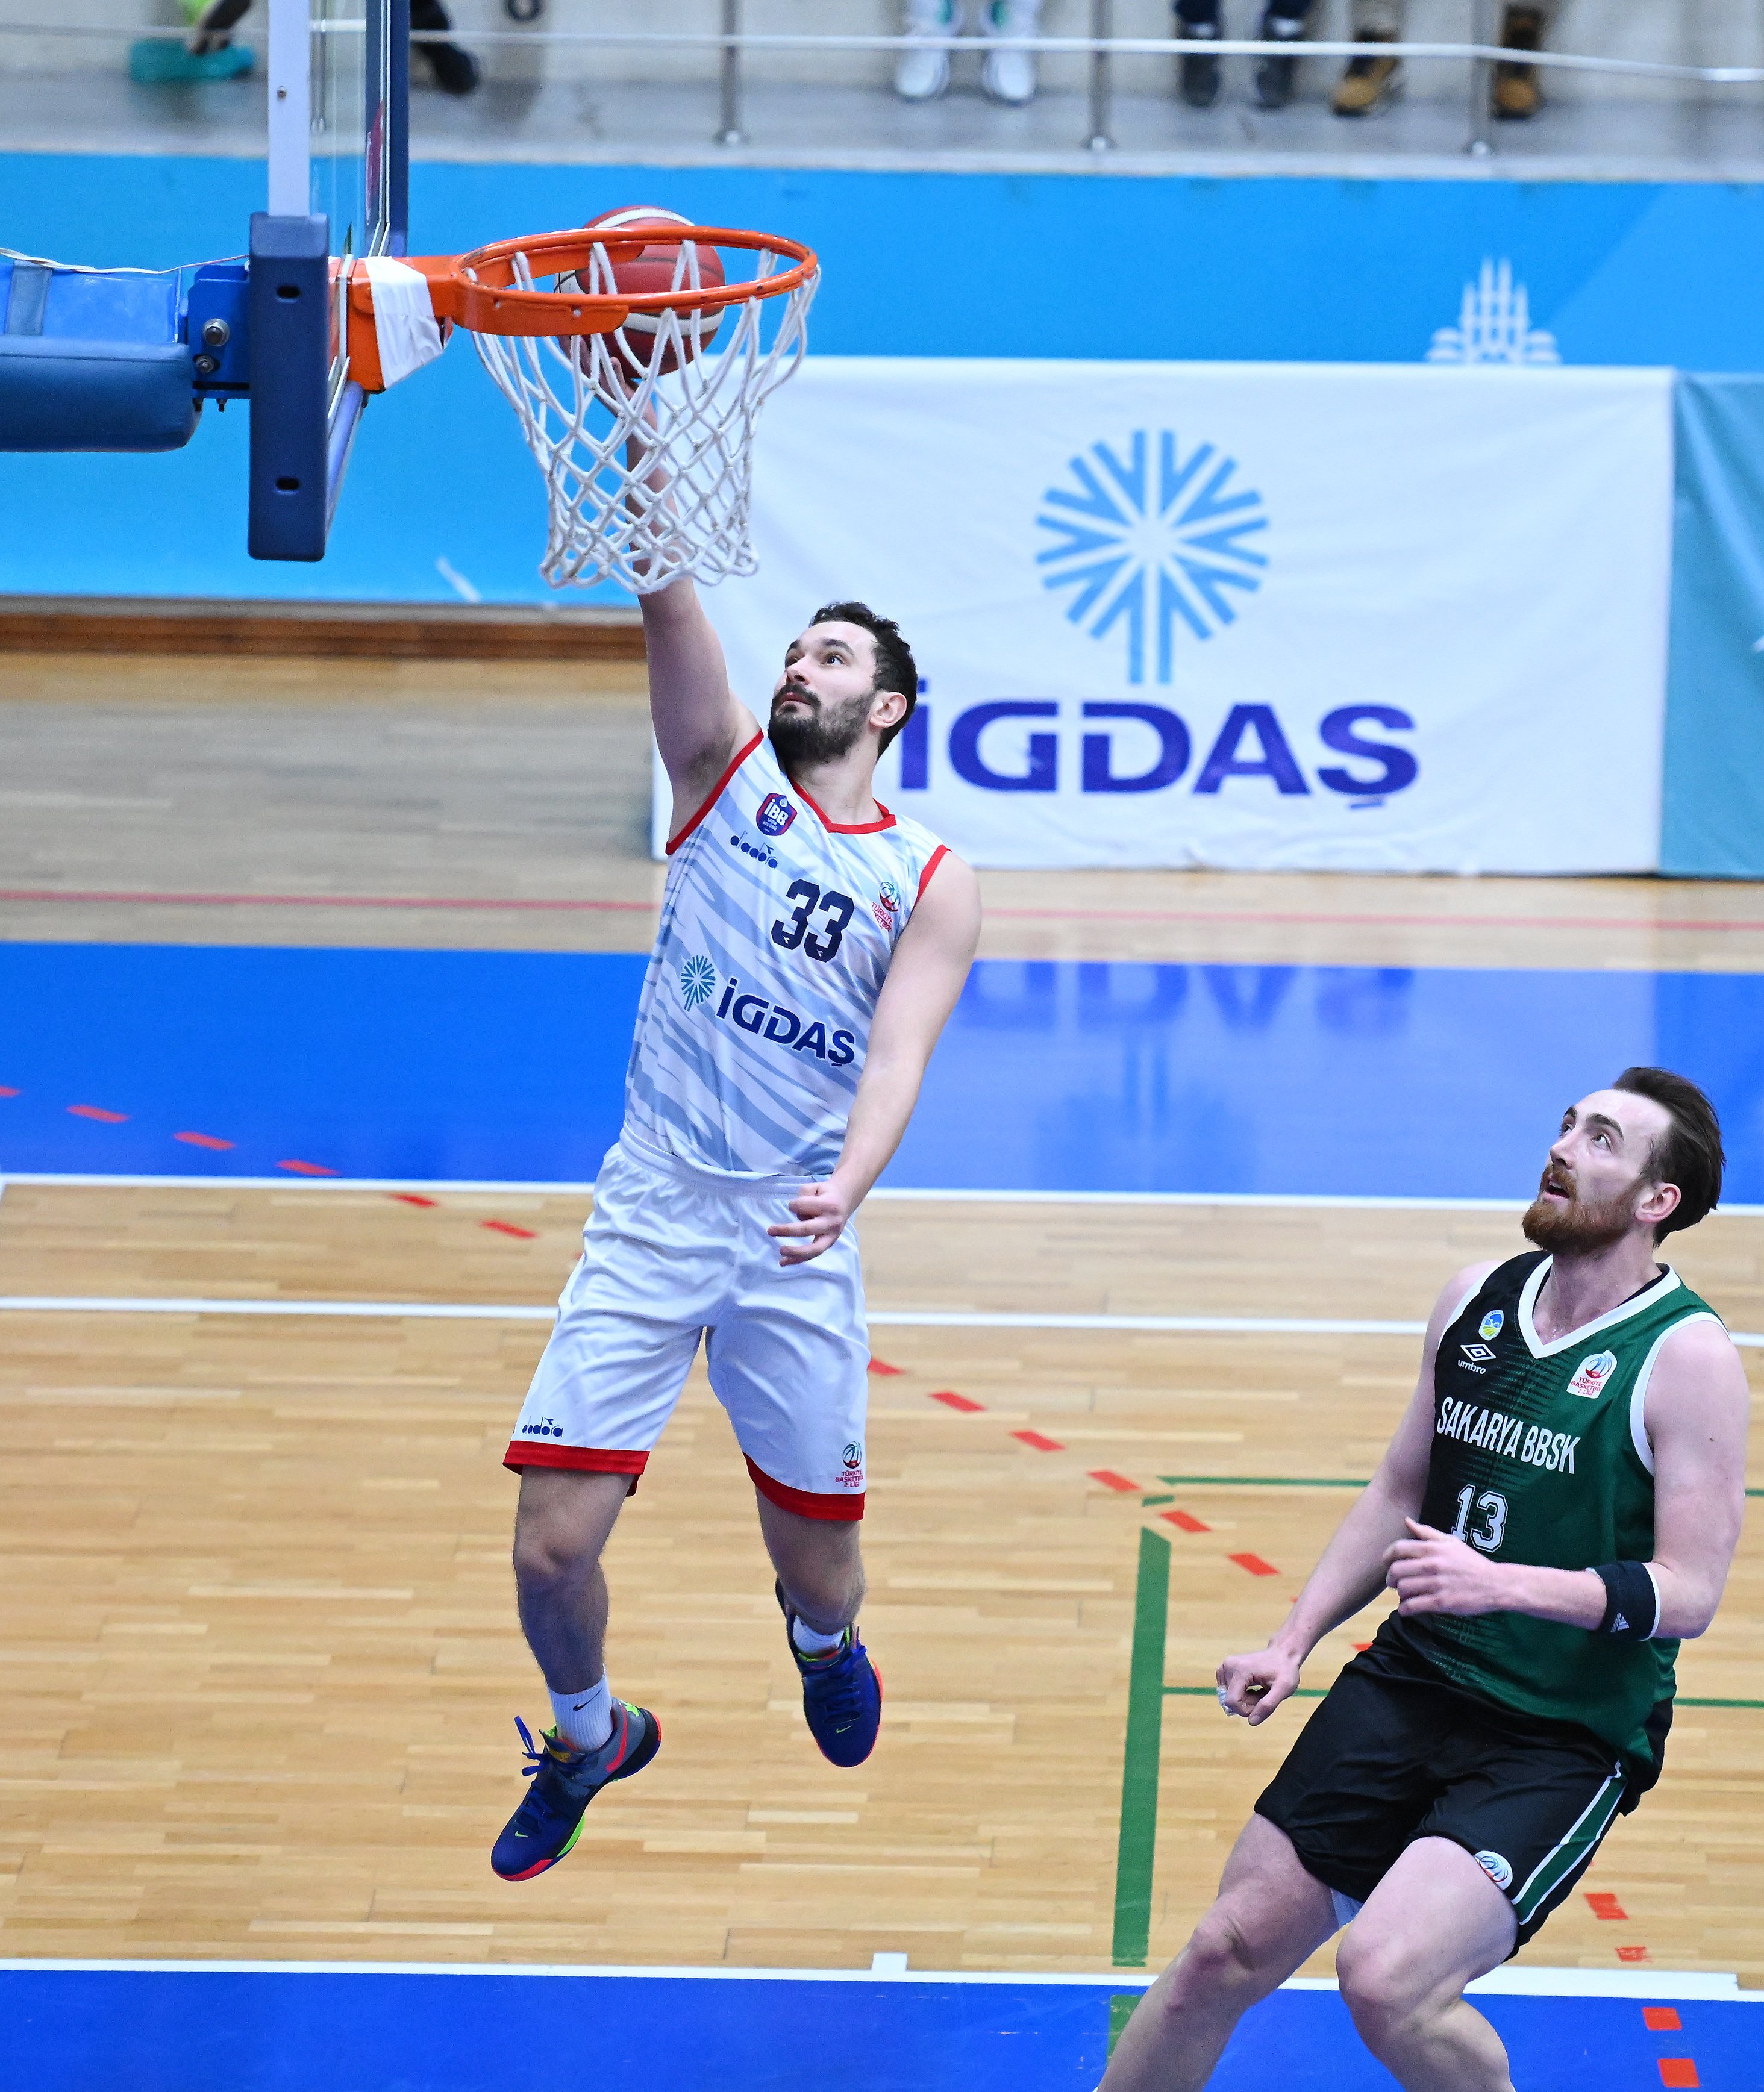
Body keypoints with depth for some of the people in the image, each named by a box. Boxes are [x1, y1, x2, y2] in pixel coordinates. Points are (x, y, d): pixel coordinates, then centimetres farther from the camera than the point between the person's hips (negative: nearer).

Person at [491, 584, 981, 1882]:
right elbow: (670, 605, -11)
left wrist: (844, 1189, -33)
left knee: (818, 1568, 6)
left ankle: (824, 1640, 45)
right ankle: (587, 1738, 22)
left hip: (796, 1242, 0)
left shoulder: (933, 884, 2)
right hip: (648, 1218, 0)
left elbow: (898, 1056, -13)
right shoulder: (729, 774, 5)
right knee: (554, 1545, -9)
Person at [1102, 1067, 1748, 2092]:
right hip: (1410, 1687, 6)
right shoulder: (1477, 1297, 7)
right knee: (1232, 1950, 2)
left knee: (1386, 1979, -24)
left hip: (1565, 1744, -6)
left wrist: (1503, 1584, -28)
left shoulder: (1687, 1356, -12)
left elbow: (1689, 1592, -16)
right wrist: (1293, 1644, 10)